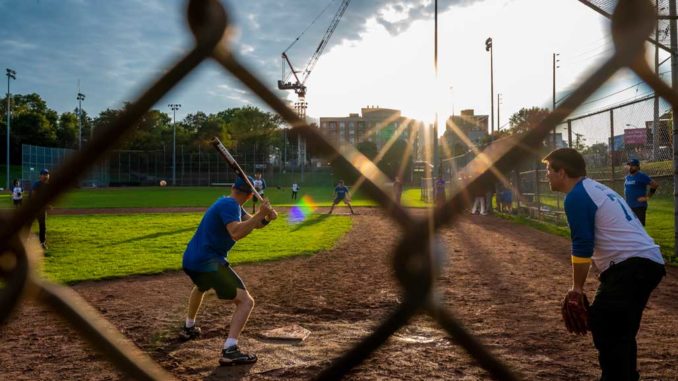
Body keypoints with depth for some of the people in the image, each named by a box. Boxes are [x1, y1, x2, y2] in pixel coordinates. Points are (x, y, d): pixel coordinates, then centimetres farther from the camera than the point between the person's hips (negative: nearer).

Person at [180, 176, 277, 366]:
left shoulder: (226, 202, 15)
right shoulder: (230, 205, -13)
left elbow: (252, 223, 10)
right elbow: (236, 233, -30)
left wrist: (266, 217, -9)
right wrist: (260, 214, -32)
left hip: (191, 260, 10)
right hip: (208, 262, -10)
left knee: (201, 287, 42)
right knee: (246, 301, -10)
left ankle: (189, 328, 55)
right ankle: (229, 350, -21)